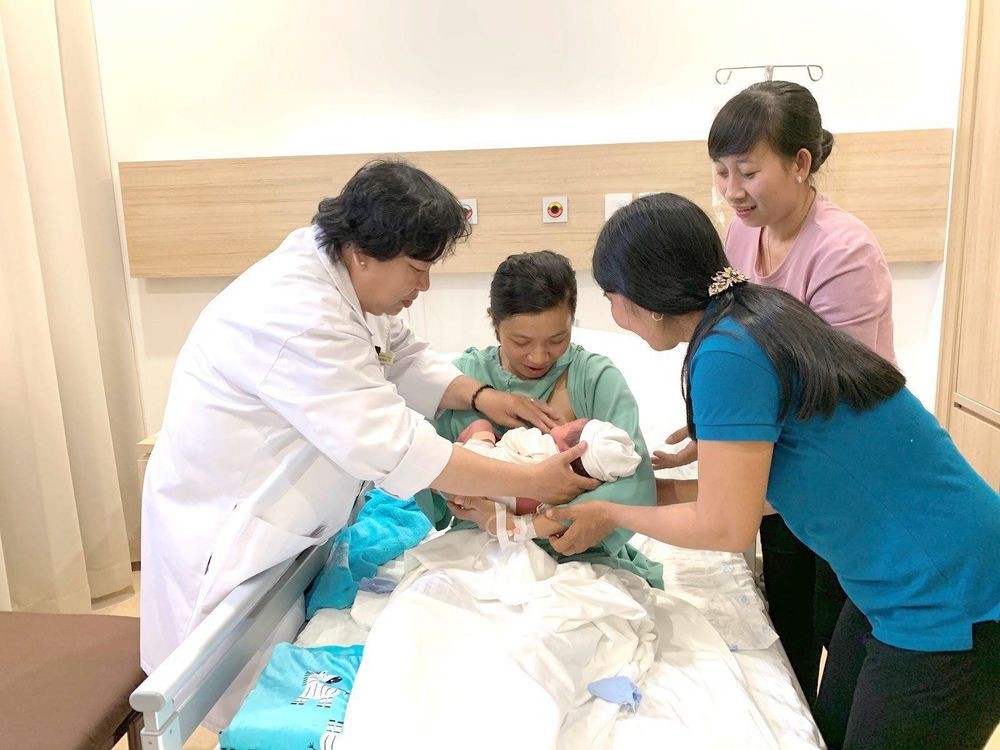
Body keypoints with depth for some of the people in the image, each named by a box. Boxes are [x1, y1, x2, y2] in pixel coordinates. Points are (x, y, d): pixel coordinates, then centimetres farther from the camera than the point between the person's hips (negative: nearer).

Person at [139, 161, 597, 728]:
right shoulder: (297, 317, -33)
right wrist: (532, 483, -28)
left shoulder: (344, 276, -4)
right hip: (227, 537, -8)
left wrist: (478, 395, -11)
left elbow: (402, 359, 8)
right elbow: (393, 447, -34)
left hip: (288, 520, 9)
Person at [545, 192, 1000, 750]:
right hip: (894, 591, 9)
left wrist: (610, 515, -4)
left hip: (952, 614, -9)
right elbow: (747, 484, 9)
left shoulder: (728, 354, -24)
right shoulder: (762, 319, 4)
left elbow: (725, 527, -19)